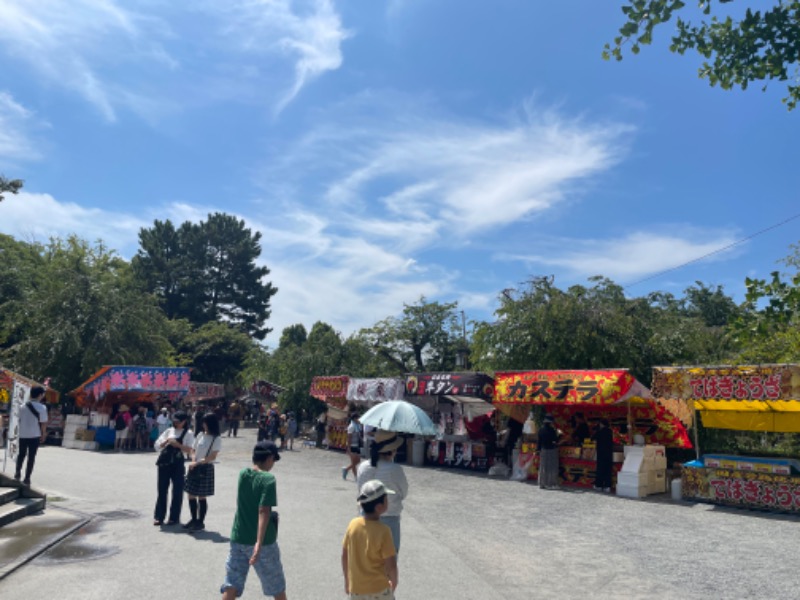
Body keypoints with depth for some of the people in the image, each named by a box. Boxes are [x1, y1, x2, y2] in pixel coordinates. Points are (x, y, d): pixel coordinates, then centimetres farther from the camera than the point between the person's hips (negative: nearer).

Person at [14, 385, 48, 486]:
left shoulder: (22, 406, -1)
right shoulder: (42, 407, -13)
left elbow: (20, 420, 6)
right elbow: (43, 423, -11)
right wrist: (44, 434, 2)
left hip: (22, 434, 3)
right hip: (34, 435, -3)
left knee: (21, 454, 24)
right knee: (31, 457, 5)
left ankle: (18, 472, 21)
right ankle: (27, 478, 7)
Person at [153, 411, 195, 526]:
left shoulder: (188, 434, 2)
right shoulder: (169, 431, 11)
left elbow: (189, 449, -9)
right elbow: (157, 445, 9)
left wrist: (177, 444, -17)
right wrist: (166, 441, -9)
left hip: (178, 464, -3)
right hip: (164, 462, 3)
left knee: (177, 490, 2)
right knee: (162, 490, 8)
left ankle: (174, 517, 11)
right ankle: (159, 516, 17)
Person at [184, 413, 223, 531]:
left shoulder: (217, 439, -8)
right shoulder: (200, 435, 8)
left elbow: (213, 456, -14)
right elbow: (193, 450, 11)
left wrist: (198, 462, -18)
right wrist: (193, 461, -8)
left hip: (205, 469, -6)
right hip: (194, 468, 6)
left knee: (202, 497, 1)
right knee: (191, 495, 10)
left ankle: (200, 522, 13)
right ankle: (194, 519, 26)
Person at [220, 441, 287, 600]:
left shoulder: (242, 474, 2)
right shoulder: (268, 479, -16)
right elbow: (264, 511, -24)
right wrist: (259, 542, -29)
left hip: (238, 539, 5)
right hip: (263, 541, -5)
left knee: (231, 585, 7)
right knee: (277, 586, 15)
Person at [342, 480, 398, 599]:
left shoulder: (353, 524, -8)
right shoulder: (383, 531, -23)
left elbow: (344, 555, 1)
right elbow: (391, 565, -19)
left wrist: (347, 580, 15)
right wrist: (394, 583, 1)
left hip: (356, 588, 5)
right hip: (378, 589, -4)